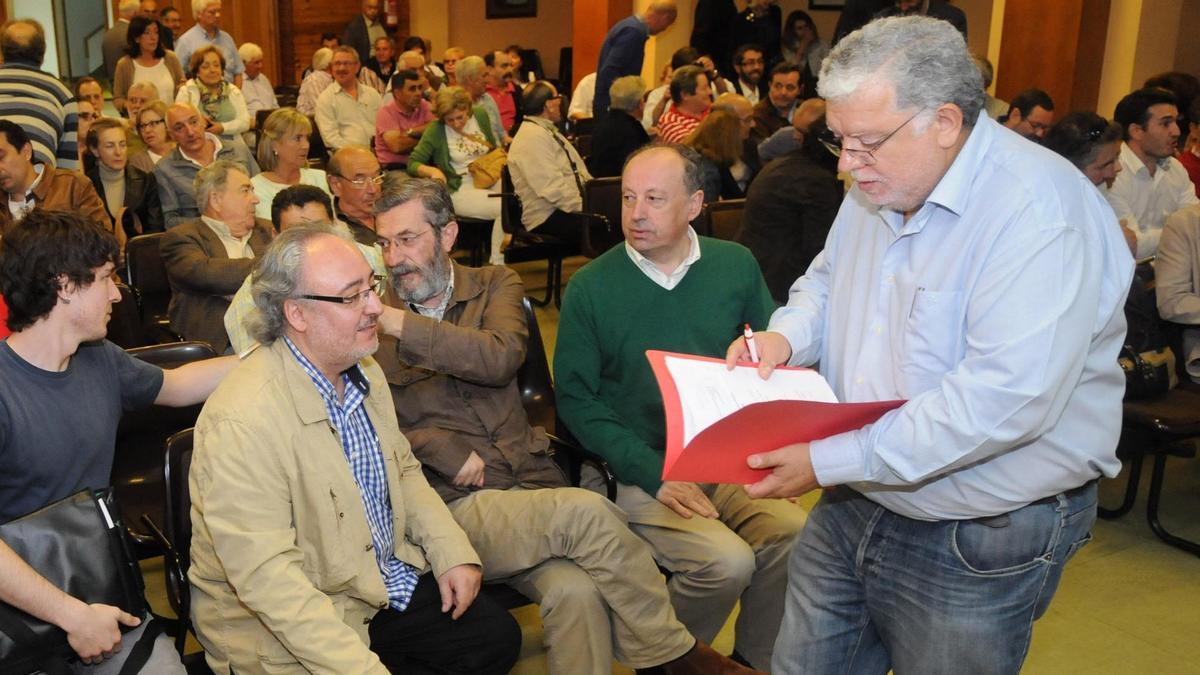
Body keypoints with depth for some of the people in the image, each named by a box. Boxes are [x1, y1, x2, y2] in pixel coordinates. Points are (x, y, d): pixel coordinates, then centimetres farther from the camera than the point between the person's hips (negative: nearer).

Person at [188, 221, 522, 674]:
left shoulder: (364, 372, 2)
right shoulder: (243, 423, -27)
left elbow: (404, 470, 15)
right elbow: (267, 576, -28)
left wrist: (452, 552, 0)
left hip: (388, 582, 8)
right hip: (287, 626, -8)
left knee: (498, 636, 3)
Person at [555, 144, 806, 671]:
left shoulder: (736, 266, 4)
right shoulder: (590, 287, -3)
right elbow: (575, 399, -4)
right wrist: (655, 473, -13)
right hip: (637, 471, -3)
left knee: (795, 535, -23)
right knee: (726, 561, -26)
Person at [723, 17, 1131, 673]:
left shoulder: (1041, 211, -25)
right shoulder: (876, 189, 3)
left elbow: (1007, 399, -32)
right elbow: (825, 281, 20)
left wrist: (829, 461, -29)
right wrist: (784, 335, -4)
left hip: (981, 544, -7)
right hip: (852, 504, 7)